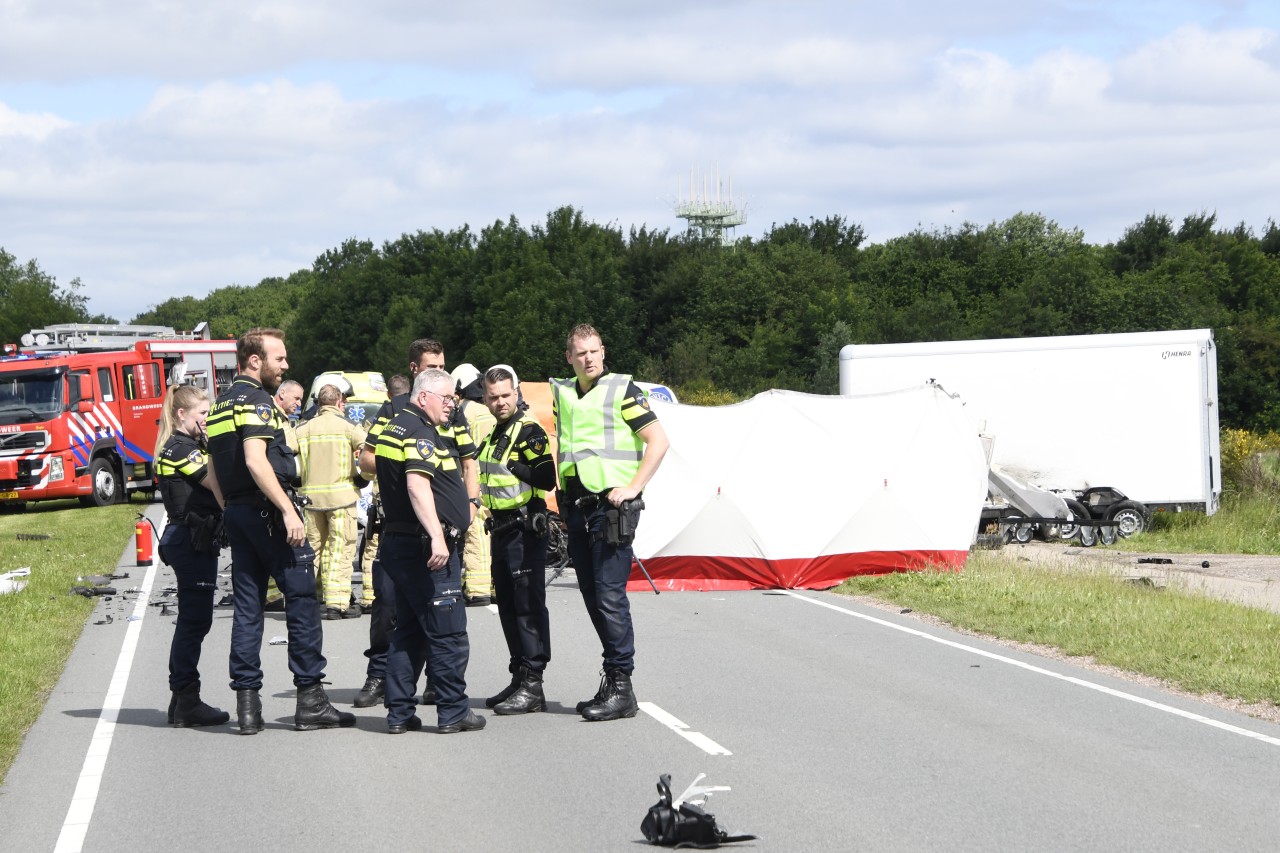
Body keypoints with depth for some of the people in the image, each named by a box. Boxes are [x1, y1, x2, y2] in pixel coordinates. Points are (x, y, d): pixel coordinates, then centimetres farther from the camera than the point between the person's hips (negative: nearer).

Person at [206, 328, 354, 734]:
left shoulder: (221, 405, 18)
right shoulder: (256, 400, -10)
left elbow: (214, 473, 19)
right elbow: (256, 461, -22)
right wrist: (288, 511, -24)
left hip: (236, 513, 9)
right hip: (267, 510, -9)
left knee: (246, 606, 7)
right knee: (301, 601, -3)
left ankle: (247, 702, 5)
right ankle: (310, 698, -3)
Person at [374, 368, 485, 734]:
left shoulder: (394, 427, 18)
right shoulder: (419, 431, -14)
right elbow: (417, 484, -28)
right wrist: (437, 536, -37)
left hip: (398, 543, 10)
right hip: (424, 549, -10)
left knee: (408, 632, 13)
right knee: (448, 635, -4)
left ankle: (399, 713, 14)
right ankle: (452, 713, 0)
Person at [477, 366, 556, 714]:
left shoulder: (528, 430, -11)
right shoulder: (495, 434, 18)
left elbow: (547, 478, -19)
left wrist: (511, 465, -17)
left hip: (525, 528, -10)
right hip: (501, 529, 10)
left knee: (528, 605, -10)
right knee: (508, 606, 13)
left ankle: (532, 685, -11)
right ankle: (519, 678, 20)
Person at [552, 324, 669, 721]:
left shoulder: (622, 389, -4)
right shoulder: (562, 393, 14)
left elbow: (658, 441, -6)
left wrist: (633, 487, -12)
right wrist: (562, 494, 17)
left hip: (611, 506, -7)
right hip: (576, 507, 7)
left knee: (609, 596, -12)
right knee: (593, 597, 8)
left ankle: (621, 686, -9)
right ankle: (613, 682, 16)